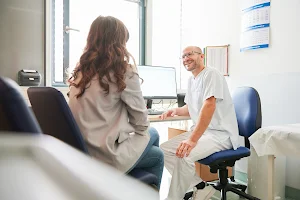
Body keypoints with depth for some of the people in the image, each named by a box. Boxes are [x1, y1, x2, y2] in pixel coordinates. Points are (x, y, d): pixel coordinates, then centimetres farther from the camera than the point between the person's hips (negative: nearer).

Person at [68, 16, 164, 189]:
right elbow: (140, 120, -8)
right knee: (157, 156, 22)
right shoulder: (124, 71, -15)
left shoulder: (80, 71, 5)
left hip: (81, 153, 7)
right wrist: (143, 132, 14)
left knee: (151, 134, 25)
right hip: (106, 157, -7)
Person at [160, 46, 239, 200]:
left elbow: (209, 106, -26)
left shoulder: (211, 74, -13)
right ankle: (200, 187, 3)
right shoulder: (191, 80, 13)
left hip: (220, 134, -9)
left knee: (183, 155, -31)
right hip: (201, 131, 9)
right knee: (164, 150, -3)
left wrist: (193, 139, -33)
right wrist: (176, 110, 1)